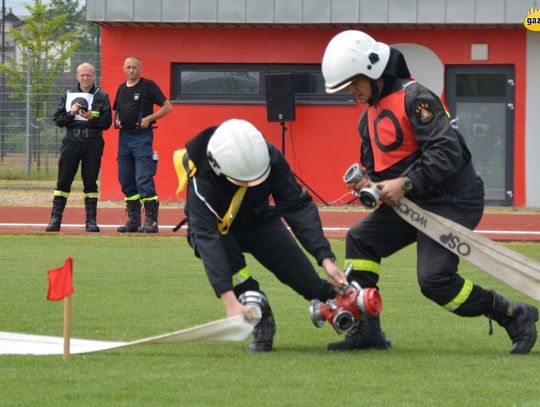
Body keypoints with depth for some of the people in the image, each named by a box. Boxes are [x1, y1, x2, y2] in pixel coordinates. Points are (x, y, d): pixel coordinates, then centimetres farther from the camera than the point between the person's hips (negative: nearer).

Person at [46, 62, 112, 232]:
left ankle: (91, 220, 6)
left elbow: (106, 122, 0)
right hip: (71, 142, 1)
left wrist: (91, 118, -16)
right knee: (63, 180, -2)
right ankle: (55, 219, 0)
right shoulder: (68, 96, 12)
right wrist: (70, 114, -10)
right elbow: (57, 119, 8)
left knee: (90, 182, 1)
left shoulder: (102, 97, 6)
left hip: (93, 143, -1)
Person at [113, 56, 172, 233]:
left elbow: (167, 107, -5)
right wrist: (116, 121, 6)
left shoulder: (148, 86, -3)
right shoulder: (121, 88, 16)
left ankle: (151, 220, -12)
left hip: (142, 137, -7)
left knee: (143, 179, -13)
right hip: (124, 136, 7)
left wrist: (149, 119, -15)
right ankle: (133, 220, 13)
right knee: (125, 179, 7)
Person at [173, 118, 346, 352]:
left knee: (304, 277, -12)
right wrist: (229, 301, -52)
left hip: (259, 220, 2)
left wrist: (325, 259, -36)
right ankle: (262, 324, -19)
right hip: (216, 228, -2)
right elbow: (207, 238, -45)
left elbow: (298, 207, -26)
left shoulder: (270, 157, -30)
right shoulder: (200, 181, -39)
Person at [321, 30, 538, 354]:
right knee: (360, 240, 6)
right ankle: (367, 332, 7)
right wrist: (369, 184, -4)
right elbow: (377, 166, 19)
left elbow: (447, 152, -26)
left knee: (435, 279, -18)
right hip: (414, 203, 10)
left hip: (454, 200, -10)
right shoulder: (369, 117, 13)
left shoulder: (413, 97, -18)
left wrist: (404, 184, -27)